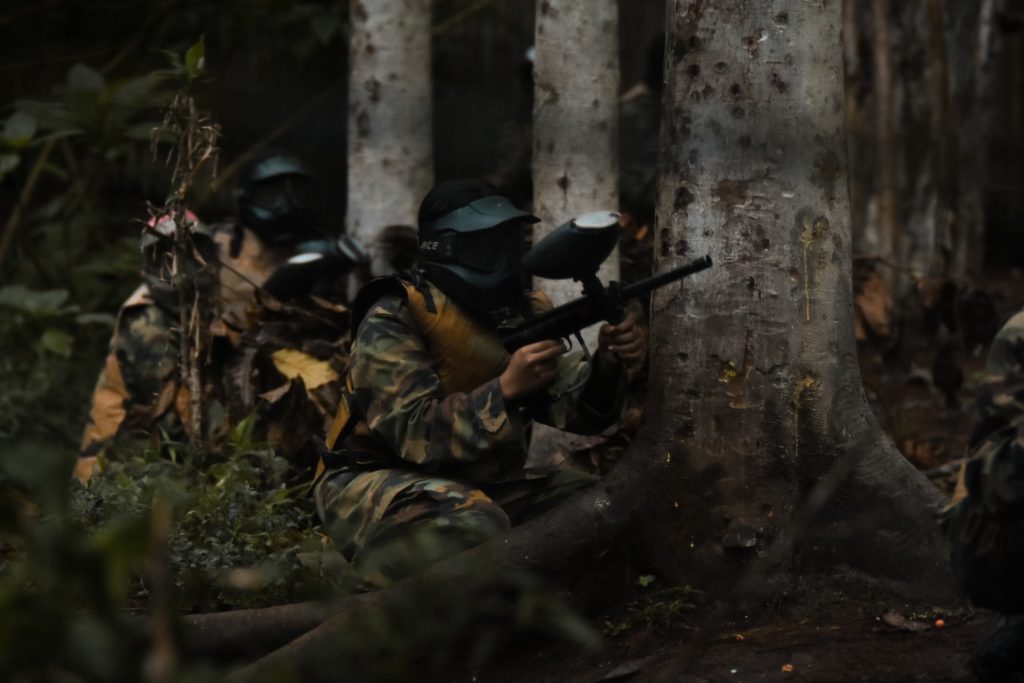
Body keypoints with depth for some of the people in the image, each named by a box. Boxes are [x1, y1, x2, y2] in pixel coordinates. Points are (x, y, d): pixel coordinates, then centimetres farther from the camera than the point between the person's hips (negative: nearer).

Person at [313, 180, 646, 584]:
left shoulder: (522, 313, 5)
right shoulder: (394, 319, -16)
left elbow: (577, 408, -3)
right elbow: (417, 433, -27)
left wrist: (607, 366, -24)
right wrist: (506, 389, -37)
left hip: (481, 485, 7)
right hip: (378, 487, -7)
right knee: (475, 527, -37)